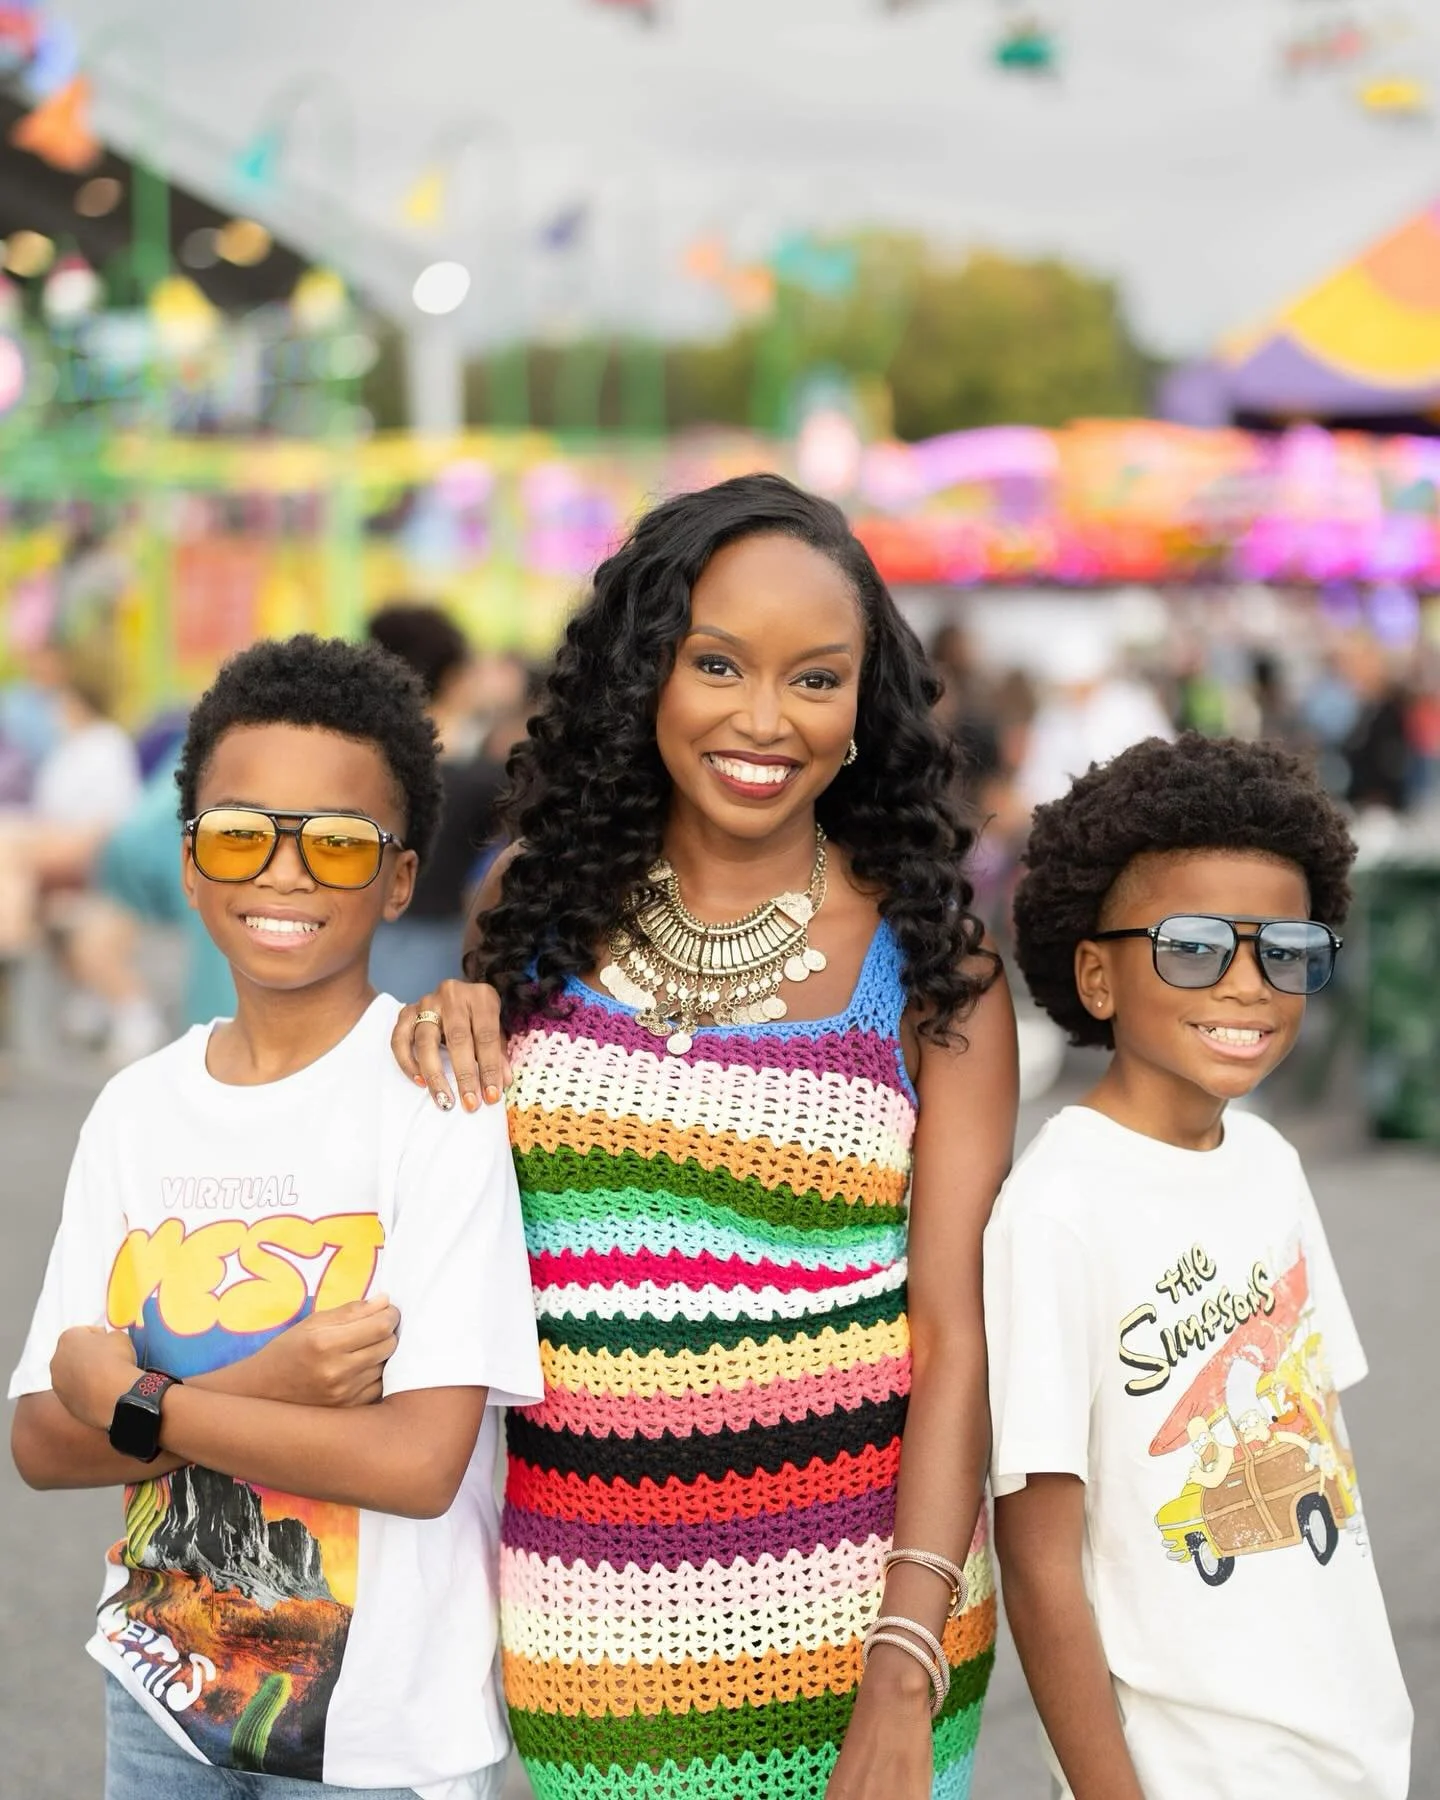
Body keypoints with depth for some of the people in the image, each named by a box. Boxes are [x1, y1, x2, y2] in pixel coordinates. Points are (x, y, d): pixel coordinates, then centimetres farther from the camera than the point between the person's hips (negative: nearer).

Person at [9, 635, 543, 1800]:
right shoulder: (138, 1111, -1)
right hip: (162, 1700, 4)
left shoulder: (439, 1092, -15)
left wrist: (129, 1402, -15)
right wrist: (262, 1390, -20)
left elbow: (421, 1460, -22)